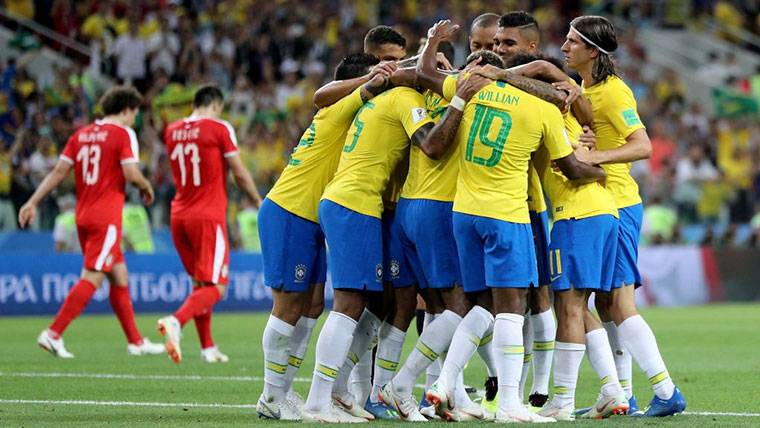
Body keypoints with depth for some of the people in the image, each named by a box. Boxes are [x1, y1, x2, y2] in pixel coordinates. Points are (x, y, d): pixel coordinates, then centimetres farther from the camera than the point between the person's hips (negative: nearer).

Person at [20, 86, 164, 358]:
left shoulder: (81, 134, 12)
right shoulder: (123, 133, -6)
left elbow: (58, 172, 8)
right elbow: (131, 174, -15)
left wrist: (32, 203, 8)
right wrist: (147, 188, 6)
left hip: (83, 215, 8)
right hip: (106, 218, -8)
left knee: (119, 276, 14)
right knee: (92, 278, -9)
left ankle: (135, 341, 17)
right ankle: (53, 334, -16)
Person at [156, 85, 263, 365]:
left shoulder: (172, 131, 10)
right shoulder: (219, 129, -6)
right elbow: (240, 174, -3)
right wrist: (259, 203, 11)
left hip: (179, 216, 6)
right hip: (208, 216, -6)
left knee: (200, 284, 17)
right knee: (216, 287, -7)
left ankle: (208, 348, 15)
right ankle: (175, 321, -31)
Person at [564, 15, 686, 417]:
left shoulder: (612, 91, -13)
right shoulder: (585, 88, 14)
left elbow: (643, 146, -21)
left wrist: (594, 157, -31)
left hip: (616, 206, -9)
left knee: (619, 305, -11)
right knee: (605, 305, 9)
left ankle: (667, 392, -10)